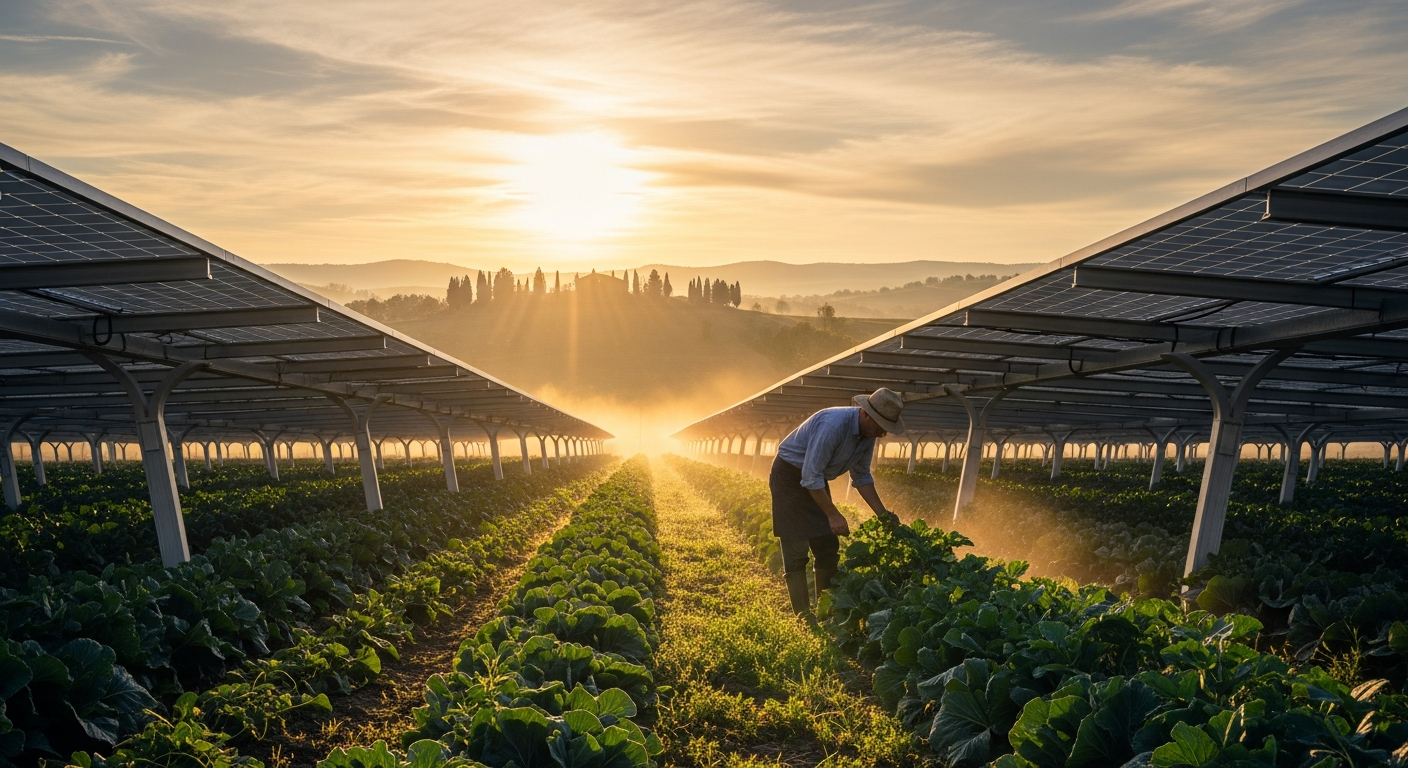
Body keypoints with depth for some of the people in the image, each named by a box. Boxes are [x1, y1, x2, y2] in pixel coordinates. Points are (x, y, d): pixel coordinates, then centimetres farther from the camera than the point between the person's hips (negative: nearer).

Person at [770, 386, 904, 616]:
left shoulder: (868, 434, -6)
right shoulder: (834, 425, -33)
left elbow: (862, 477, 7)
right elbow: (810, 477, -30)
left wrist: (882, 514, 0)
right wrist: (833, 515, -25)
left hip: (817, 479, 8)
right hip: (790, 475, -8)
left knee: (828, 548, 7)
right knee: (797, 549, -10)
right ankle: (804, 617, -8)